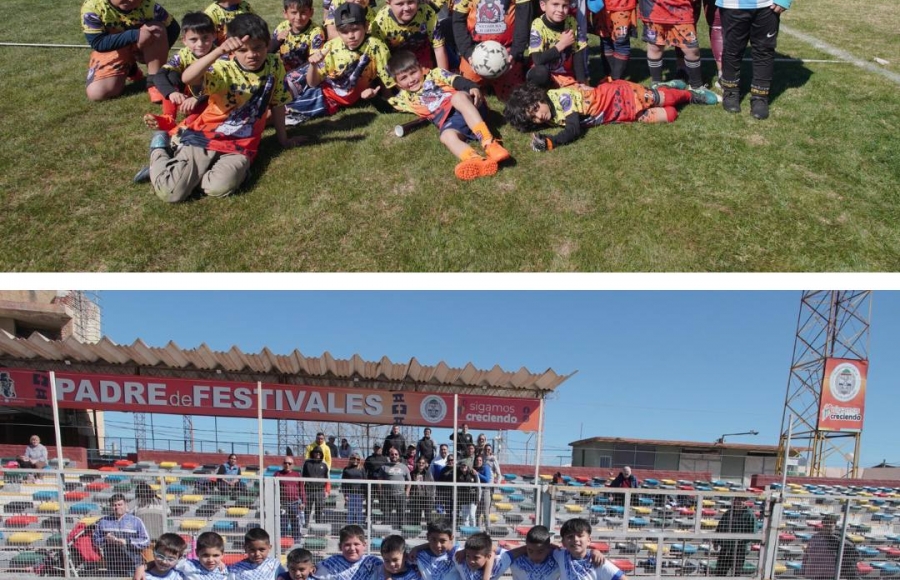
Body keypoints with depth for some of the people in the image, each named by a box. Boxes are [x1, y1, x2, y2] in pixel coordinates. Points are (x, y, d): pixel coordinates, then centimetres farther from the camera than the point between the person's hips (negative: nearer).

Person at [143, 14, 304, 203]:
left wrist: (283, 138, 23)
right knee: (171, 192, -16)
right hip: (205, 135, -2)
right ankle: (159, 149, 17)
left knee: (219, 187, -30)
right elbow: (187, 78, -33)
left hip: (240, 145, 3)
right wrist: (219, 51, -44)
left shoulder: (275, 66, -1)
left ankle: (193, 171, 7)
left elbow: (277, 103, 14)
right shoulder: (224, 69, -14)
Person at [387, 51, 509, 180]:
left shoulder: (435, 74, 19)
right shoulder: (406, 97, 28)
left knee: (458, 97, -35)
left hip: (469, 107, -1)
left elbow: (457, 81, 4)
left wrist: (473, 87, -14)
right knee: (447, 137, -33)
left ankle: (490, 144, -48)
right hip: (448, 121, 1)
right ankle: (478, 163, -63)